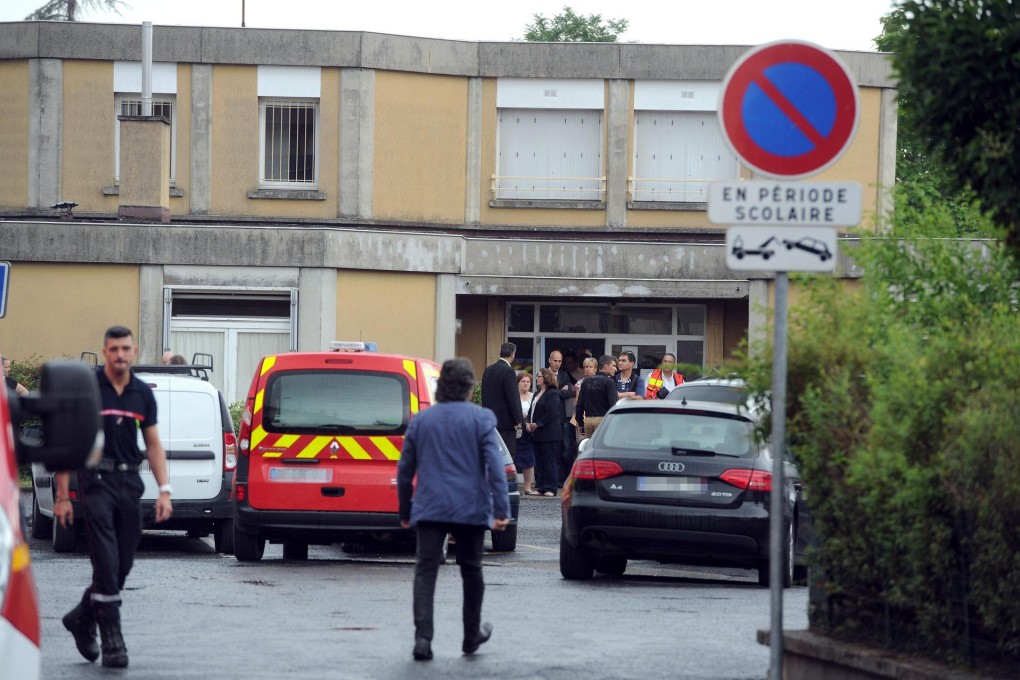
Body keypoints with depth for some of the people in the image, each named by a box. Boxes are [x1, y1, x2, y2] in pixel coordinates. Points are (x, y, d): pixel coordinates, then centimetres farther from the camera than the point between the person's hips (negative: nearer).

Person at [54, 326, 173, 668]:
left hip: (129, 480, 5)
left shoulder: (143, 393, 9)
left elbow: (153, 444, 15)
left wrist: (164, 490, 5)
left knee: (123, 563, 8)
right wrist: (62, 496, -6)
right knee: (107, 560, -12)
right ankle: (112, 638, -10)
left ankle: (82, 618, 29)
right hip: (97, 479, -5)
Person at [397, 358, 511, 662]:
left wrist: (405, 511, 23)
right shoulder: (481, 419, -2)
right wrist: (501, 509, -12)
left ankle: (423, 637, -21)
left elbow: (405, 470, 12)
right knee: (471, 572, 16)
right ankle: (472, 635, 30)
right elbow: (494, 465, -11)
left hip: (429, 508, 1)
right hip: (470, 509, -1)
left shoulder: (420, 420, 7)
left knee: (425, 571, -5)